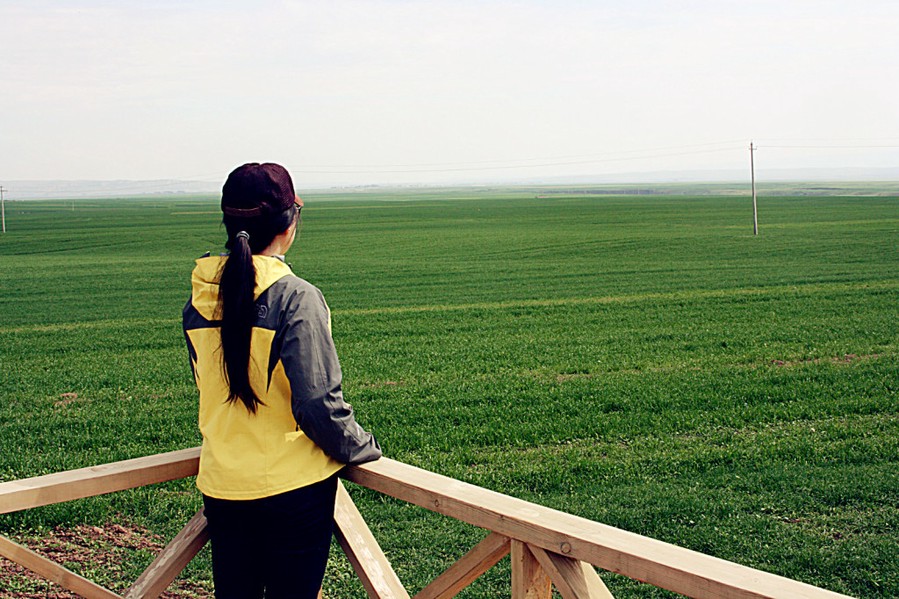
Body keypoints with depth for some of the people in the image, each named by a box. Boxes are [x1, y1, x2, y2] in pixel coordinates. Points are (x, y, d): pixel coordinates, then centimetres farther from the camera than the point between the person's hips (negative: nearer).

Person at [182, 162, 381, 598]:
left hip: (221, 486, 5)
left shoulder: (198, 301, 1)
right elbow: (319, 402, -18)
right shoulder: (296, 299, -17)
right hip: (292, 485, -5)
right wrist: (362, 447, -1)